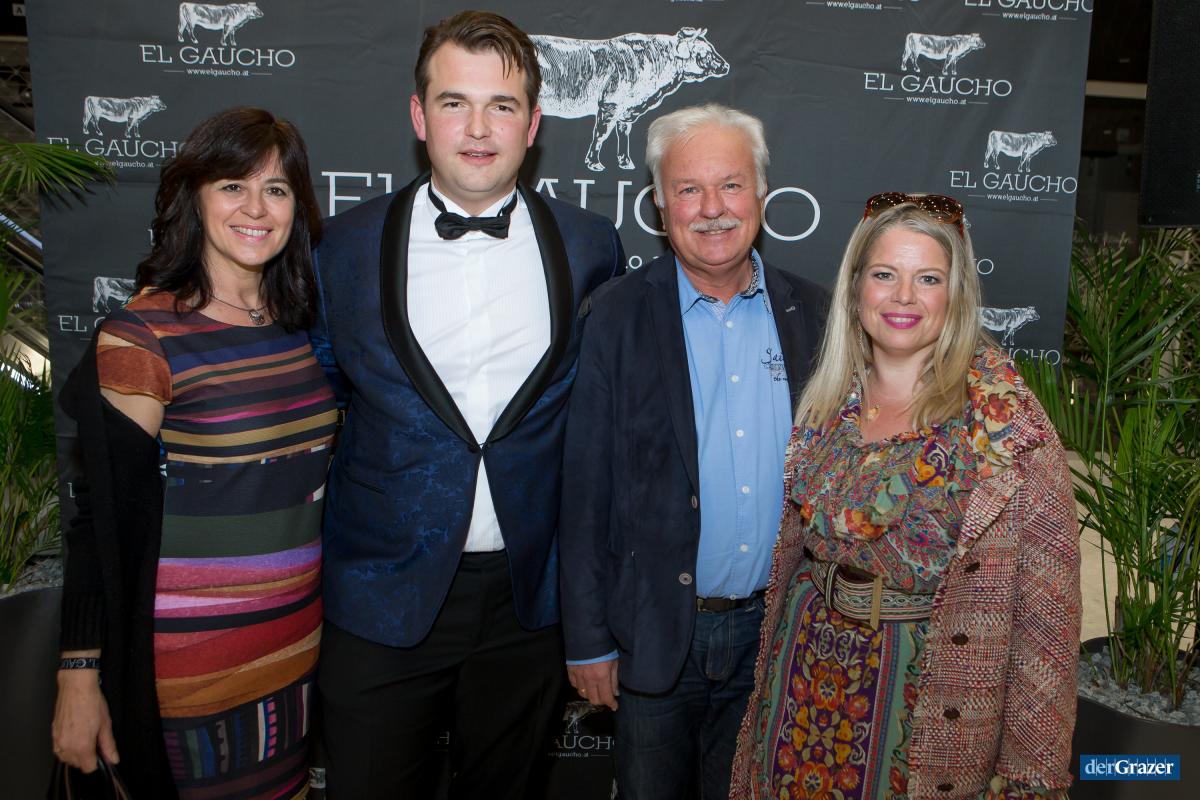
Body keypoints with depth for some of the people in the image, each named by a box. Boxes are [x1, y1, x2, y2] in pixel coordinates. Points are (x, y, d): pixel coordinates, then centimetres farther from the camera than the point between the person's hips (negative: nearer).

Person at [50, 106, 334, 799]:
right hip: (193, 663, -5)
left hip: (296, 647, 6)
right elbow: (103, 519, -12)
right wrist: (80, 676, -11)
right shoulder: (141, 339, -14)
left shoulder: (299, 325, 4)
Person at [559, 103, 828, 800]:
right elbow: (586, 486, -8)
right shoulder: (619, 314, -8)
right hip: (655, 630, -2)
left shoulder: (811, 313, 0)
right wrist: (588, 637, -6)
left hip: (775, 630, 2)